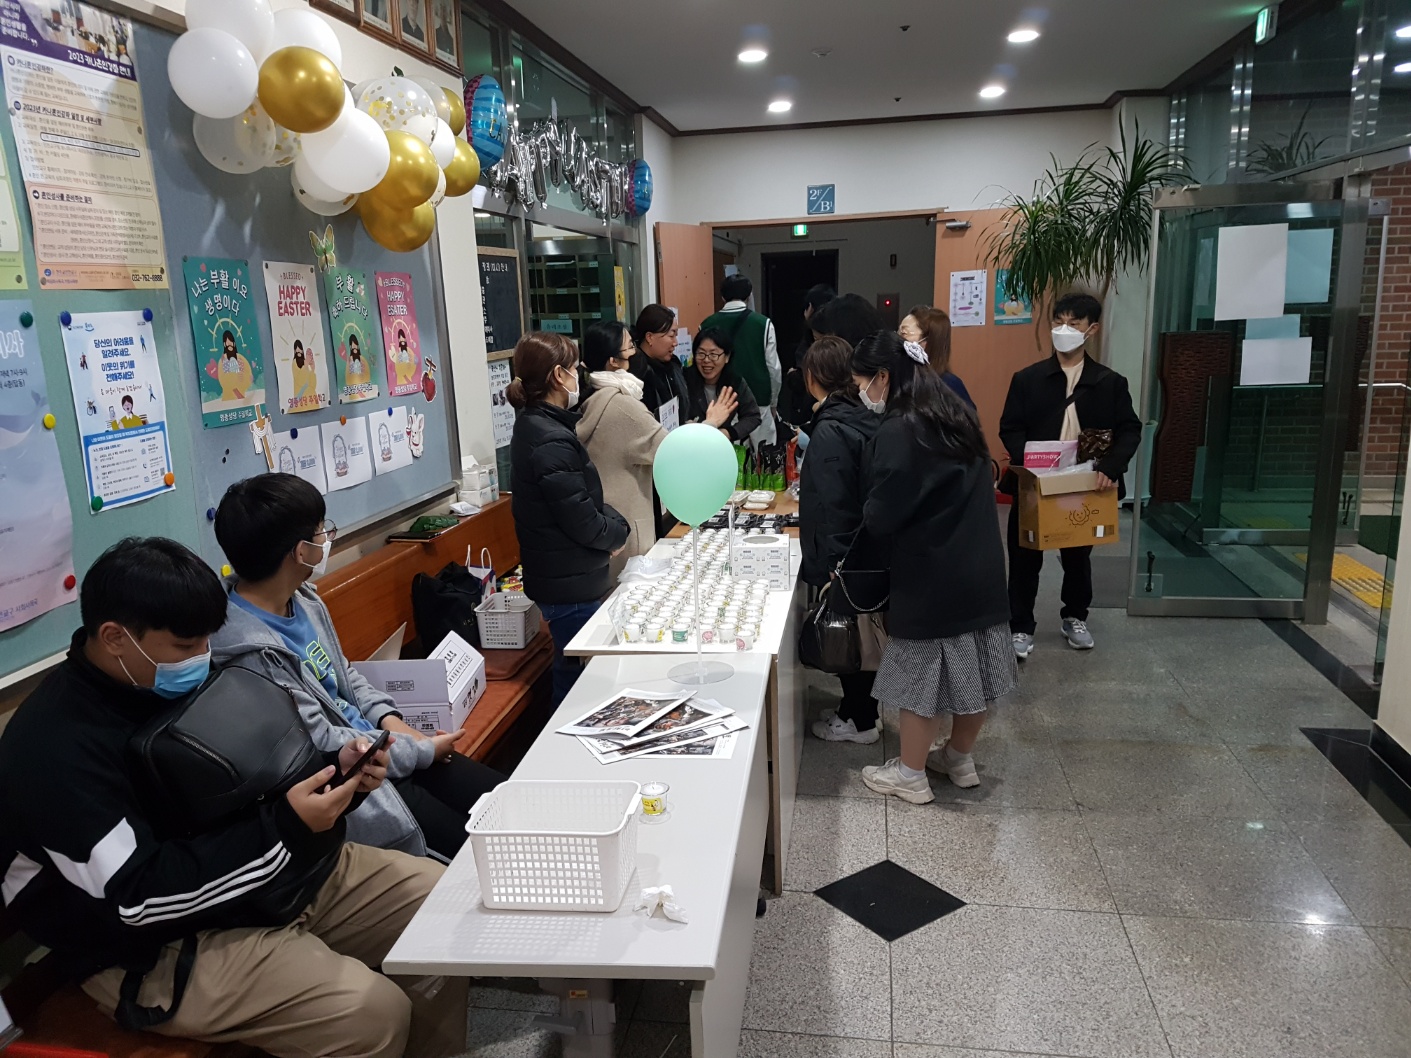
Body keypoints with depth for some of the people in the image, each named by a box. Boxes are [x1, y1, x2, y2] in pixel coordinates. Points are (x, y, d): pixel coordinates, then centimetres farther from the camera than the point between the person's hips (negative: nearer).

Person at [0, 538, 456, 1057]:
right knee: (371, 1012, -26)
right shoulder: (53, 747, -21)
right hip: (158, 947, -8)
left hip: (279, 876, 8)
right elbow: (140, 897, -24)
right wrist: (285, 829, -27)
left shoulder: (181, 681, 1)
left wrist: (334, 769, -8)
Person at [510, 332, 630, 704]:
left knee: (571, 672, 21)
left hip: (559, 576, 10)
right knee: (580, 677, 3)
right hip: (570, 584, -10)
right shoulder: (552, 442, -24)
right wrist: (618, 532, -3)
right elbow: (582, 522, -22)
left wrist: (610, 521, -2)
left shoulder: (533, 425, 8)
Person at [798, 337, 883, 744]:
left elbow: (832, 503, -22)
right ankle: (860, 709, 31)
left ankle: (859, 720, 19)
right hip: (866, 549, 8)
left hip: (843, 554, -8)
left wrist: (831, 559, -17)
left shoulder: (831, 429, -20)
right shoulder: (865, 416, 4)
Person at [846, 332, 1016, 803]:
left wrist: (848, 565, -1)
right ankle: (960, 758, 34)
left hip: (930, 577, -8)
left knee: (924, 672, 4)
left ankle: (910, 775, 19)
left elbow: (881, 518, -18)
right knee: (970, 666, 17)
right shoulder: (955, 416, 8)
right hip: (981, 567, 8)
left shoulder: (898, 433, -19)